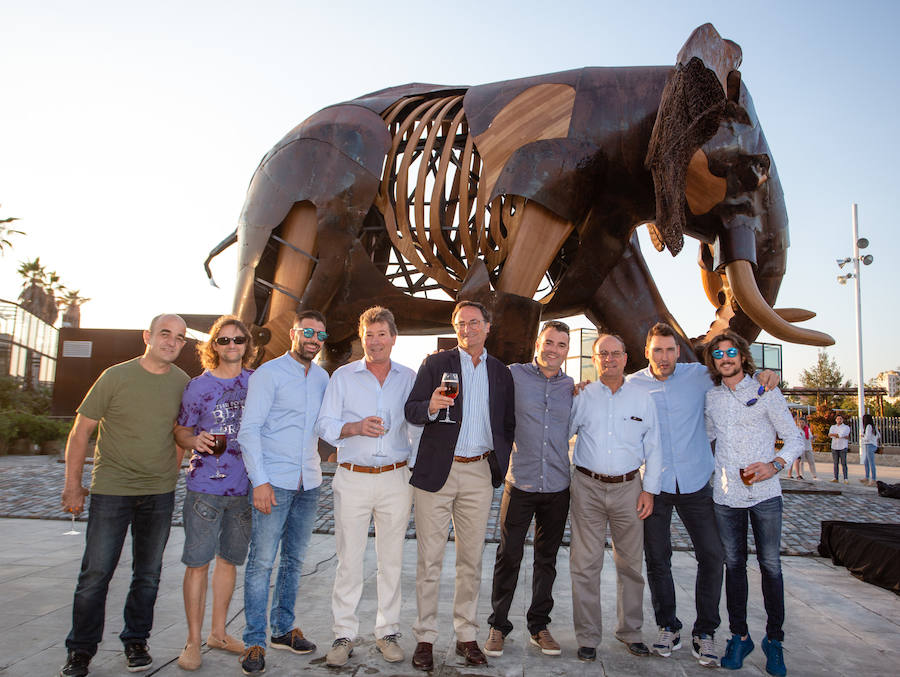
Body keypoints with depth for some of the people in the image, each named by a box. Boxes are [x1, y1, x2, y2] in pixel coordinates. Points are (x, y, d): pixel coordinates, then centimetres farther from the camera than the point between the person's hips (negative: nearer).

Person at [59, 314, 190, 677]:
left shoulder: (182, 383, 2)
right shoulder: (116, 376, -7)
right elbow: (81, 430, -2)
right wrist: (73, 485, -3)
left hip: (160, 492, 3)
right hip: (111, 489, -3)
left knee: (148, 574, 11)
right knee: (96, 572, 1)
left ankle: (135, 641, 27)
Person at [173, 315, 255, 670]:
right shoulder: (198, 386, -1)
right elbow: (180, 430, 3)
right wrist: (196, 441, -19)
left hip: (244, 487, 3)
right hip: (205, 485, -3)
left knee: (229, 559, 13)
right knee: (198, 562, 0)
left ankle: (218, 632, 29)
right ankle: (193, 640, 16)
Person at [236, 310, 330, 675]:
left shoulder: (322, 377, 11)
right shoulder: (268, 373, -5)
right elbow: (249, 429, -9)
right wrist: (259, 480, -15)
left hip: (309, 482, 6)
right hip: (274, 481, -5)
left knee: (294, 560, 13)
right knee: (261, 561, -3)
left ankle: (283, 629, 27)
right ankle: (254, 641, 9)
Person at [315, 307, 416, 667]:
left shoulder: (409, 378, 8)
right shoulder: (343, 376, 6)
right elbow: (325, 425, 2)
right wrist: (356, 427, -17)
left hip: (395, 478, 1)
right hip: (353, 478, -1)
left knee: (392, 559, 7)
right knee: (349, 559, 1)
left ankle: (388, 631, 20)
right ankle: (343, 634, 14)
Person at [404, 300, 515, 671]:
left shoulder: (501, 372, 11)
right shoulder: (436, 363, 3)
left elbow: (508, 423, 17)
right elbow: (411, 411, -3)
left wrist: (500, 462, 7)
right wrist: (431, 407, -24)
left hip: (479, 474, 3)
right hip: (437, 472, -2)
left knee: (471, 560, 10)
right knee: (429, 559, 3)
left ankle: (466, 634, 23)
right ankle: (424, 637, 16)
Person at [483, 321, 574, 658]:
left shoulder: (572, 387, 8)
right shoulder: (514, 375, -2)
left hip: (558, 487, 3)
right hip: (520, 484, -3)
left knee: (547, 559, 14)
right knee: (508, 556, 3)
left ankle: (539, 625, 30)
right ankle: (498, 625, 21)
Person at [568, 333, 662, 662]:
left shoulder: (642, 398, 6)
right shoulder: (582, 397, 3)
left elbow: (653, 448, 8)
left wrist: (649, 489, 2)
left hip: (628, 488, 1)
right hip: (588, 487, -1)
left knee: (630, 563, 9)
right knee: (585, 564, 1)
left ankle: (630, 631, 26)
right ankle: (587, 636, 13)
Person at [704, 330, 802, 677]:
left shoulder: (766, 392, -1)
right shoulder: (711, 398, 9)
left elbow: (795, 438, -1)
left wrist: (775, 465, -16)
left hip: (764, 493, -3)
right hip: (726, 495, 3)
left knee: (770, 565, 3)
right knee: (734, 565, 9)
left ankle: (774, 639, 18)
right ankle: (739, 636, 21)